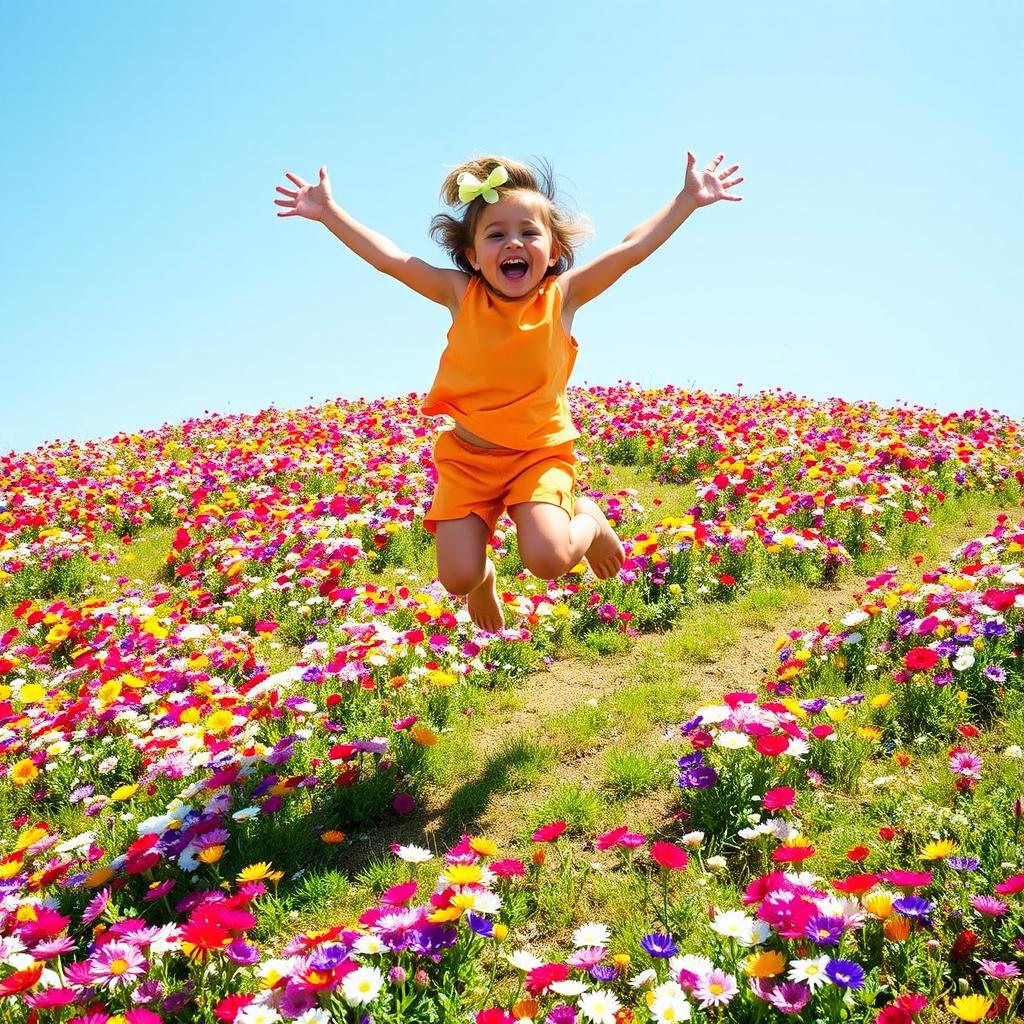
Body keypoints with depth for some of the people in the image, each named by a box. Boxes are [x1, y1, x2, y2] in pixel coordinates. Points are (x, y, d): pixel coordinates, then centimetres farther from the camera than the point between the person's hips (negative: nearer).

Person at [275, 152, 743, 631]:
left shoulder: (562, 296, -7)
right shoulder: (461, 295, -6)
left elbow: (632, 248, -8)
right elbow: (390, 258, -6)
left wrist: (688, 199, -9)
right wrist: (329, 212, -8)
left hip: (541, 453, -1)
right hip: (467, 455, 2)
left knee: (547, 559, -23)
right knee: (457, 576, -9)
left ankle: (588, 519, 14)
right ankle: (483, 576, 31)